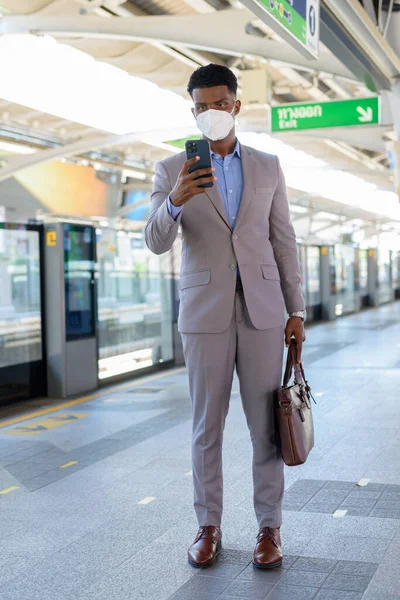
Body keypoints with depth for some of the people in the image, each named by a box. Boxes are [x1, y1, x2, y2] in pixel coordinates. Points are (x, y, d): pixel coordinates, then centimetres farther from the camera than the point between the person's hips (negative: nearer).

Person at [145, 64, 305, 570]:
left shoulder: (268, 167, 8)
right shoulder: (173, 170, 3)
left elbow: (283, 241, 9)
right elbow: (156, 242, -9)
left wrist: (296, 311, 4)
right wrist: (175, 200, -30)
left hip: (262, 309, 1)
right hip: (204, 312, -1)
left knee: (265, 423, 3)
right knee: (206, 425, 5)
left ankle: (269, 527, 13)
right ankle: (208, 526, 16)